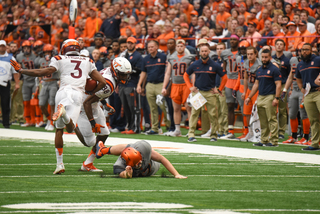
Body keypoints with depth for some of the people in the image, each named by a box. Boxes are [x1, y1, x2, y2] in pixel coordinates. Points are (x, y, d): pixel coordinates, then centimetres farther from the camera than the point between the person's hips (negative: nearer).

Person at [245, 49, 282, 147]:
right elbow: (256, 84, 23)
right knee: (263, 121, 9)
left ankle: (274, 141, -8)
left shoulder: (274, 69, -5)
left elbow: (278, 85, -10)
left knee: (272, 120, -9)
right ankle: (264, 140, 13)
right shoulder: (259, 70, 17)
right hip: (260, 97, 7)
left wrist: (276, 98, -19)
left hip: (270, 97, -7)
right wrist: (249, 97, 19)